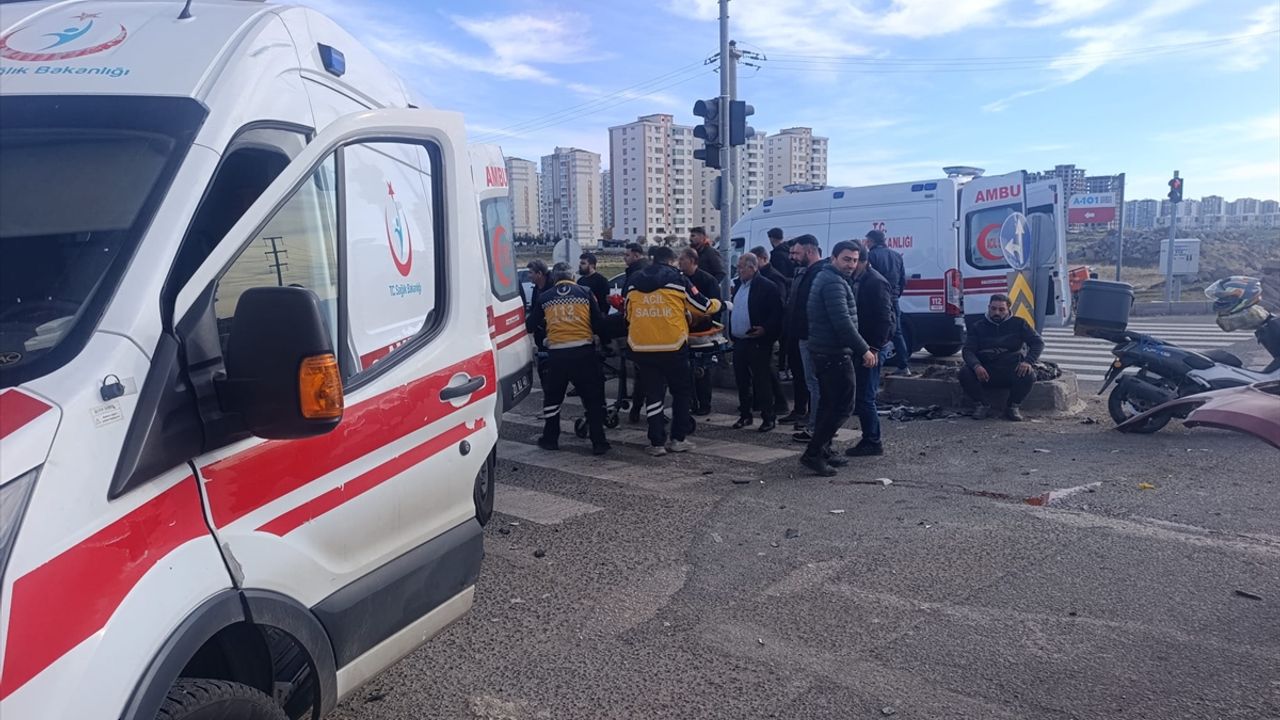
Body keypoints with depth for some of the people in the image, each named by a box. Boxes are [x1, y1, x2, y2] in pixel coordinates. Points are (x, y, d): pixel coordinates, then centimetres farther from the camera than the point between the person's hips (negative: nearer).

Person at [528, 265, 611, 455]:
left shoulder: (544, 297, 6)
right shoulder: (585, 293, 2)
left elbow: (536, 323, 18)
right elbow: (598, 322, 1)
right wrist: (595, 334, 22)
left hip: (556, 353, 1)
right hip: (584, 350, -1)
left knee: (552, 397, 19)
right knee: (593, 398, 9)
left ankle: (550, 439, 25)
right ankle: (598, 442, 7)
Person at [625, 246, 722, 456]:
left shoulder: (634, 283, 11)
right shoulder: (677, 279, -1)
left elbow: (629, 316, 20)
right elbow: (703, 306, 3)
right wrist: (719, 304, 24)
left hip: (641, 348, 3)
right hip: (673, 347, -3)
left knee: (653, 394, 11)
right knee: (682, 392, 15)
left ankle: (657, 442, 9)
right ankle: (678, 439, 16)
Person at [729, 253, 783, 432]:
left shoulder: (767, 286, -11)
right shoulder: (738, 284, 13)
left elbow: (777, 313, -14)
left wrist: (765, 329, -23)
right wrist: (731, 332, 15)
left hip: (758, 342, -8)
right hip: (739, 340, 8)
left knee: (761, 380, -2)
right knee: (742, 379, 13)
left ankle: (769, 417, 7)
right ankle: (745, 414, 24)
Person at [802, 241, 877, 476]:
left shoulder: (827, 278, 17)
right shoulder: (834, 282, -16)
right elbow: (843, 322, -24)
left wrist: (861, 348, 21)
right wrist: (864, 350, -20)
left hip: (824, 352, 11)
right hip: (834, 353, -11)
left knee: (829, 403, 17)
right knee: (843, 406, -8)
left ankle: (823, 451, 24)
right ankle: (813, 454, -7)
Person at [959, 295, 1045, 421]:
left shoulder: (1018, 324, 7)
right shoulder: (978, 326, 8)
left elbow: (1038, 343, 1)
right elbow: (968, 350, -1)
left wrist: (1028, 362, -19)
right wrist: (976, 366, -25)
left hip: (1013, 370, 0)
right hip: (986, 372, 1)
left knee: (1029, 375, -33)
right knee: (964, 373, -28)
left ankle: (1014, 406, -7)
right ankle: (981, 405, -7)